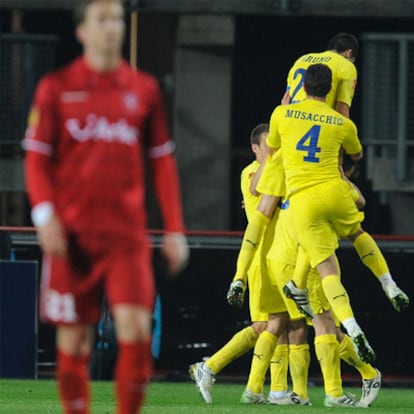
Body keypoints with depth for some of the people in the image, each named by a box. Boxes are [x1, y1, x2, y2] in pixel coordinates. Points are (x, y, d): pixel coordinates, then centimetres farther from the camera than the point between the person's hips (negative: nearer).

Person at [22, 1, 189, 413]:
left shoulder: (143, 89, 9)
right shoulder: (56, 88, 4)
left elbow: (162, 161, 13)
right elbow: (36, 157, 3)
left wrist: (174, 229, 8)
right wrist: (45, 214, -12)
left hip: (127, 233, 1)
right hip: (72, 232, -1)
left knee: (135, 328, -13)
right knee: (73, 338, 0)